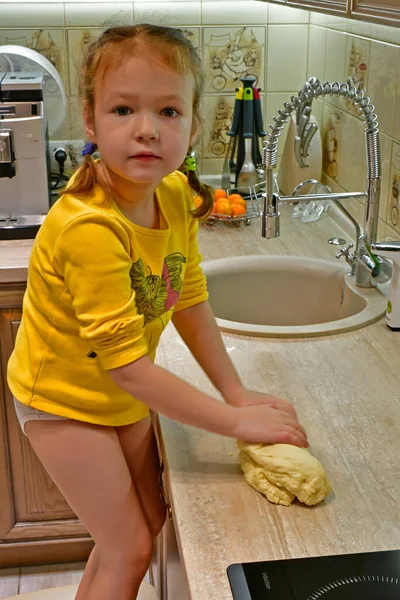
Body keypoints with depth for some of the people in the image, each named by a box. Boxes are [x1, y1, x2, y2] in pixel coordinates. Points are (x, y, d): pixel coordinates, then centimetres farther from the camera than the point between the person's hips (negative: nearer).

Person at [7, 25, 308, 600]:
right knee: (129, 548, 2)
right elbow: (127, 365, -31)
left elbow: (189, 298, -1)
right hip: (66, 400, -7)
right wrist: (237, 421, -26)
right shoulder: (89, 229, -35)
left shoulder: (177, 195, -11)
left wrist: (237, 392, -4)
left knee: (150, 526, 20)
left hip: (126, 398, 7)